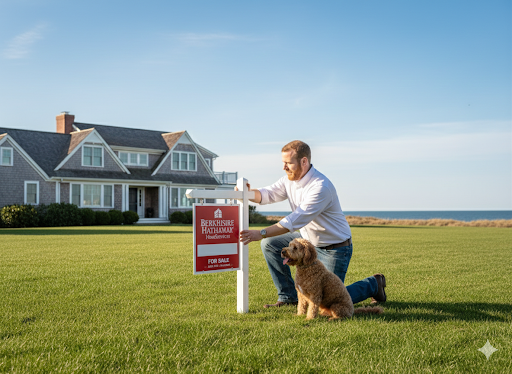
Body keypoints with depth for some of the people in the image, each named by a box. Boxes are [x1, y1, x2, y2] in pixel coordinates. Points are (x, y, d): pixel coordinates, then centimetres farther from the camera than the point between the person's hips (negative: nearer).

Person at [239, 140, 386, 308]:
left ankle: (373, 283, 21)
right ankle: (288, 297, 6)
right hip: (307, 238, 8)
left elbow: (296, 221, -35)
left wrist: (261, 234, -38)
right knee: (270, 244, -6)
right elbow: (267, 194, -8)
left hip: (335, 248, -8)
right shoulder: (290, 179, -3)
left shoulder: (321, 187, -31)